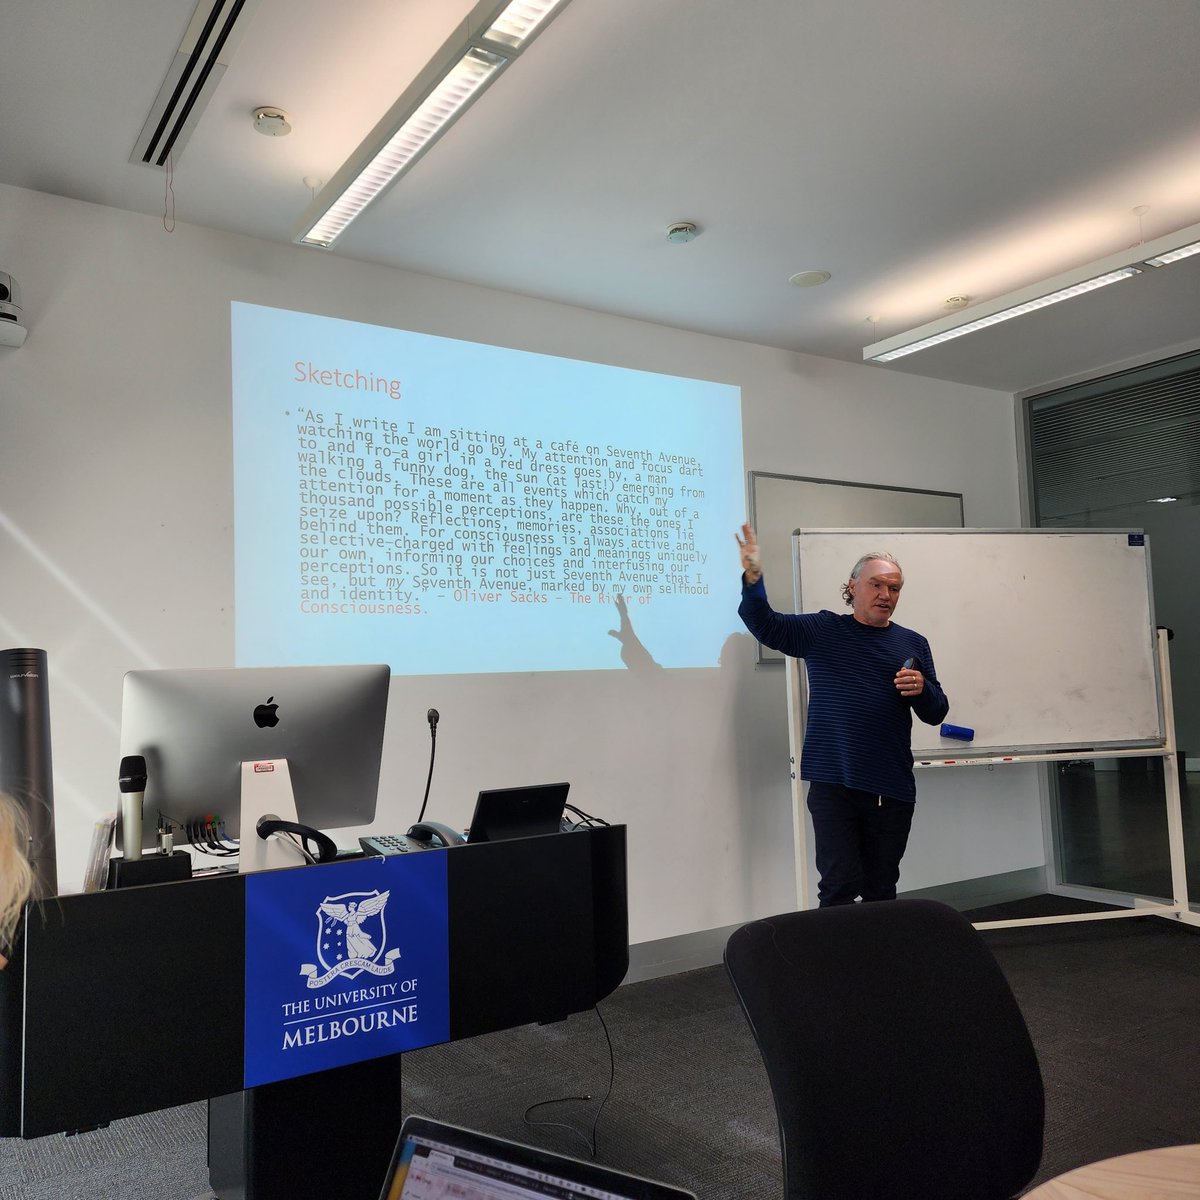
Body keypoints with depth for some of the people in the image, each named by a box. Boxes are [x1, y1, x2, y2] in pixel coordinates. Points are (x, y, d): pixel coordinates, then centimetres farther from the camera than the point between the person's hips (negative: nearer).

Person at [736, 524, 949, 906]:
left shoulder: (913, 643, 12)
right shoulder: (822, 631, 5)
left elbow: (936, 713, 14)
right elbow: (765, 625, -5)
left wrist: (922, 688, -9)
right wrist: (753, 578, -23)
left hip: (892, 788, 3)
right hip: (833, 784, -2)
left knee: (881, 889, 10)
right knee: (840, 885, -5)